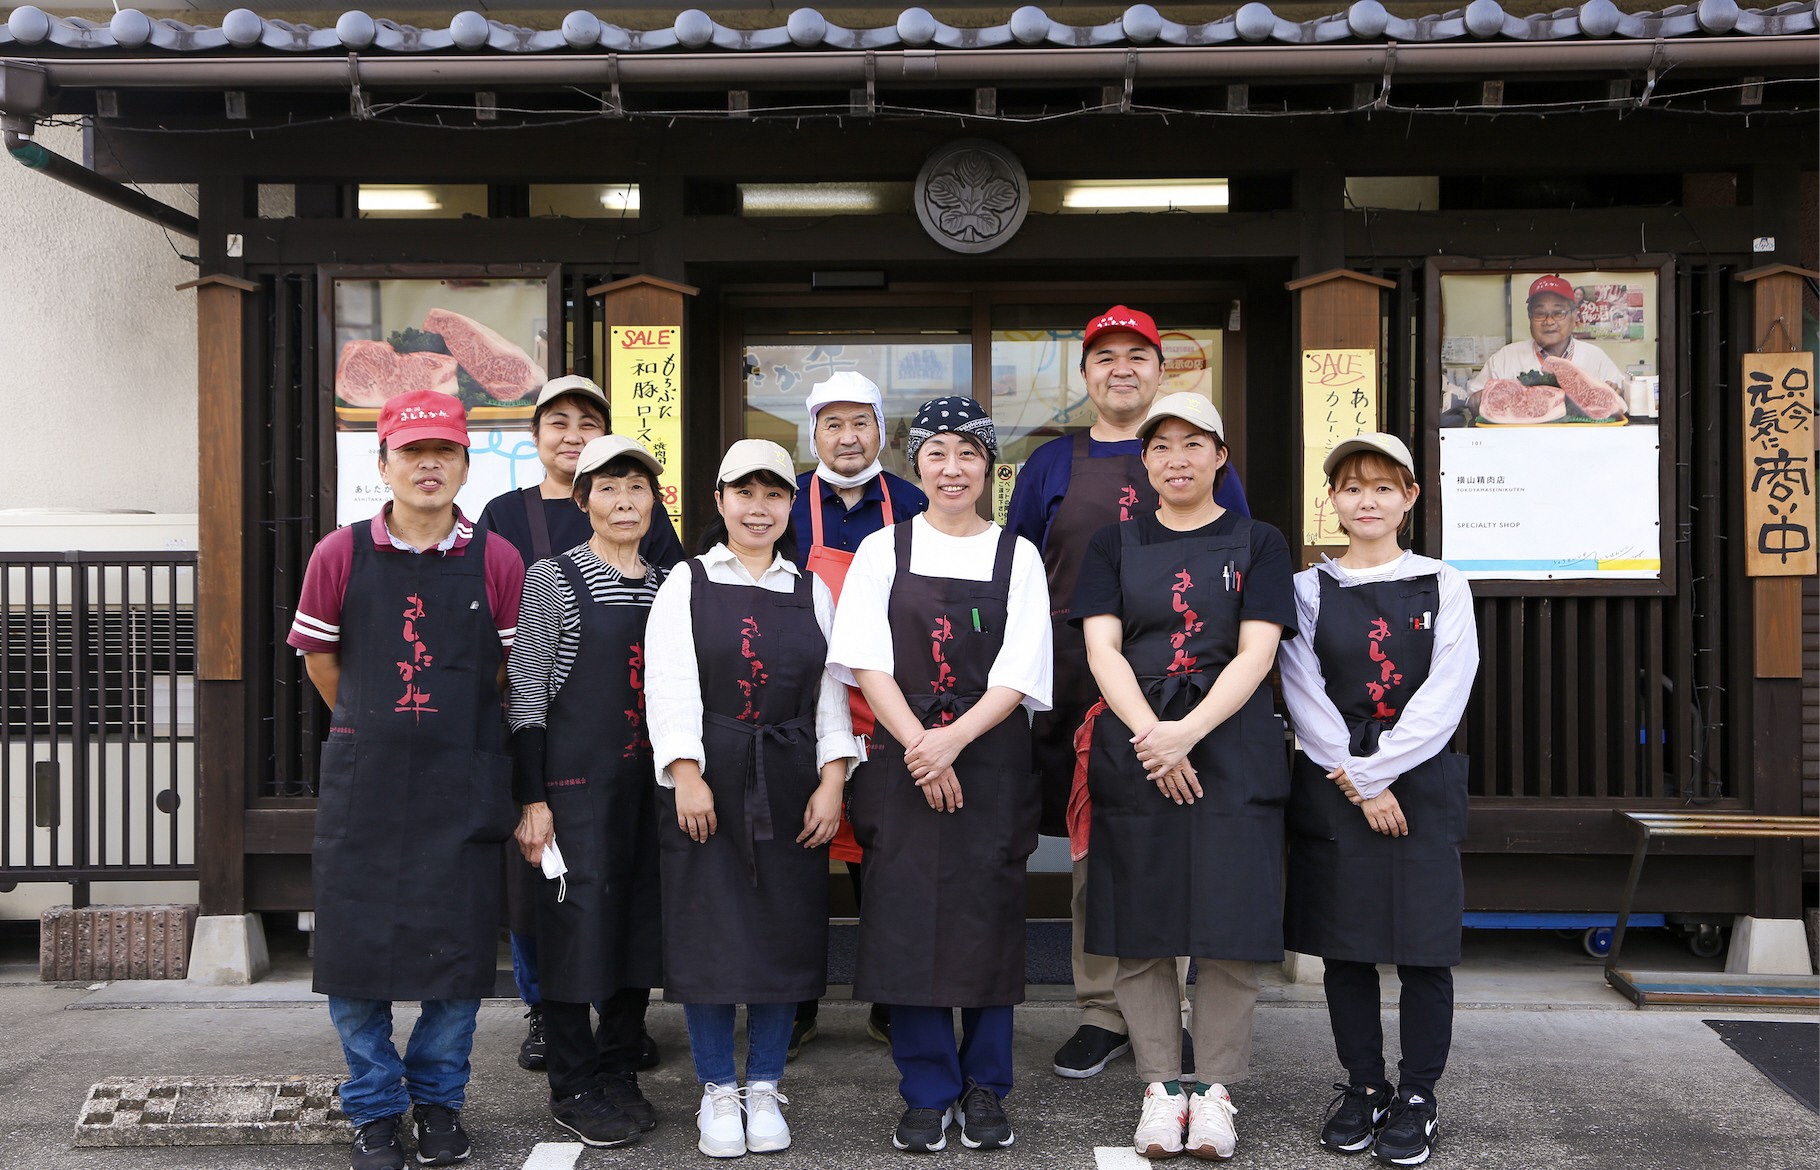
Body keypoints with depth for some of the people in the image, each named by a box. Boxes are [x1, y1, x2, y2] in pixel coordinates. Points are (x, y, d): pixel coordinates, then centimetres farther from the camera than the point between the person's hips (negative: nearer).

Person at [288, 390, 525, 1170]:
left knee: (459, 944, 6)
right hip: (361, 782, 0)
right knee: (355, 944, 5)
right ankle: (374, 1107, 23)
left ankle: (438, 1098, 26)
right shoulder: (340, 555, -2)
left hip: (463, 784, 0)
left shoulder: (497, 563, -3)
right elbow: (320, 659, 10)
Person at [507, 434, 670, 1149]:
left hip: (649, 780, 5)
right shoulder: (552, 578, -4)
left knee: (640, 921, 10)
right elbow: (525, 692, -7)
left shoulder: (667, 585, 11)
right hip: (575, 780, -5)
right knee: (576, 922, -1)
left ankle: (619, 1074, 23)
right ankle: (574, 1089, 12)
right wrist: (531, 799, -11)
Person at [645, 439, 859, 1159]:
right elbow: (671, 683, -5)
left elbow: (831, 691, 7)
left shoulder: (811, 592, 12)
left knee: (784, 932, 4)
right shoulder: (687, 583, 4)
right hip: (705, 783, -2)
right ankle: (718, 1091, 16)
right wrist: (687, 773, -14)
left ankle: (764, 1088, 19)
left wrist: (832, 780, -3)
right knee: (708, 932, 1)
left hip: (790, 788, 2)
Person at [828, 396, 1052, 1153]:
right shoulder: (883, 551, 5)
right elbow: (868, 663, -2)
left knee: (988, 920, 4)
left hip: (991, 763, 0)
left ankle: (985, 1089, 18)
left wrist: (953, 740, -17)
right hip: (903, 762, 0)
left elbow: (1018, 673, -3)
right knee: (907, 919, 1)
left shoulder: (1017, 557, 4)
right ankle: (928, 1091, 15)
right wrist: (918, 747, -14)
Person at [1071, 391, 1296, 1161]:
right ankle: (1161, 1085, 15)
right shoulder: (1115, 546, 11)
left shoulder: (1257, 544, 7)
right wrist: (1149, 734, -14)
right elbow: (1102, 647, 0)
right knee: (1141, 928, 3)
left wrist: (1188, 731, -16)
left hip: (1232, 750, -1)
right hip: (1133, 751, 1)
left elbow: (1256, 651, -3)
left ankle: (1214, 1087, 12)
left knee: (1229, 925, -1)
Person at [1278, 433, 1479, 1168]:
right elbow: (1305, 699, -2)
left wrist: (1377, 770, -12)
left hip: (1421, 786, -1)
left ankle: (1417, 1095, 16)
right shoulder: (1308, 591, 5)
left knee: (1424, 947, 2)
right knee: (1344, 946, 7)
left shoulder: (1444, 588, 3)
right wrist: (1355, 784, -10)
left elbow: (1443, 699, -6)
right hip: (1331, 792, 1)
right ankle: (1362, 1086, 21)